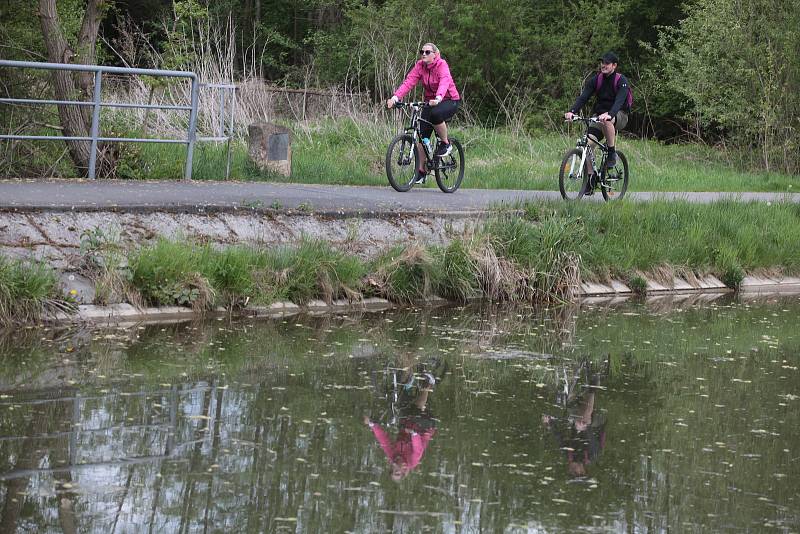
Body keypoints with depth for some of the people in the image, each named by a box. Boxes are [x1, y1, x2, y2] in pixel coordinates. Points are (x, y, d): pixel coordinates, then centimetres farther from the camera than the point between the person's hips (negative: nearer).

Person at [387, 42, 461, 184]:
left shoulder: (442, 65, -19)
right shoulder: (420, 66, -5)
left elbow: (444, 82, -37)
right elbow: (409, 81, -17)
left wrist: (438, 98, -57)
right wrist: (396, 97, -33)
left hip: (450, 101, -5)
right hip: (431, 102, 5)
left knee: (436, 114, -38)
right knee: (422, 135, -5)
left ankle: (445, 143, -12)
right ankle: (421, 170, 5)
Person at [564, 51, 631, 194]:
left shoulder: (621, 81, -14)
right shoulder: (596, 79, -1)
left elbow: (619, 101, -30)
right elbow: (583, 97, -12)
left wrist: (609, 114, -49)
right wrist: (572, 111, -31)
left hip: (619, 115, -4)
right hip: (599, 114, 4)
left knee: (607, 122, -41)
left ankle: (612, 154, -20)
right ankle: (590, 179, -5)